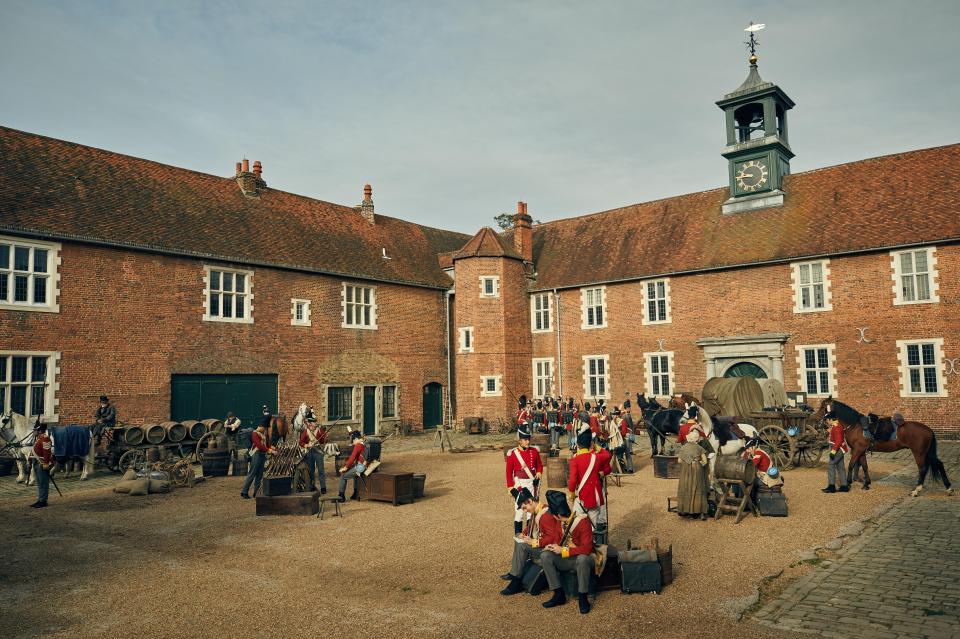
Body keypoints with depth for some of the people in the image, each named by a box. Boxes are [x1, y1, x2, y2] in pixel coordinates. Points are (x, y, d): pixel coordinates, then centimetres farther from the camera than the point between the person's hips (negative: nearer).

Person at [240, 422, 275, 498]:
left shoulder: (264, 433, 16)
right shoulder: (255, 433, -10)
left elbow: (267, 443, 20)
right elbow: (259, 445, -20)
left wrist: (270, 447, -1)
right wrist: (268, 450, -26)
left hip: (263, 455, 8)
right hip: (256, 454, -8)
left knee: (259, 475, 9)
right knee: (251, 474, -6)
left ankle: (256, 492, 14)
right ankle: (244, 492, 1)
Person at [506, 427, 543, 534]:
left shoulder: (534, 451, 2)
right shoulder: (512, 454, -8)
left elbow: (539, 465, 13)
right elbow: (509, 472, -4)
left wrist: (538, 475, -6)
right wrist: (511, 488, -7)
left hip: (532, 483, 3)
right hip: (519, 484, -3)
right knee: (519, 507, -4)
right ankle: (518, 533, 6)